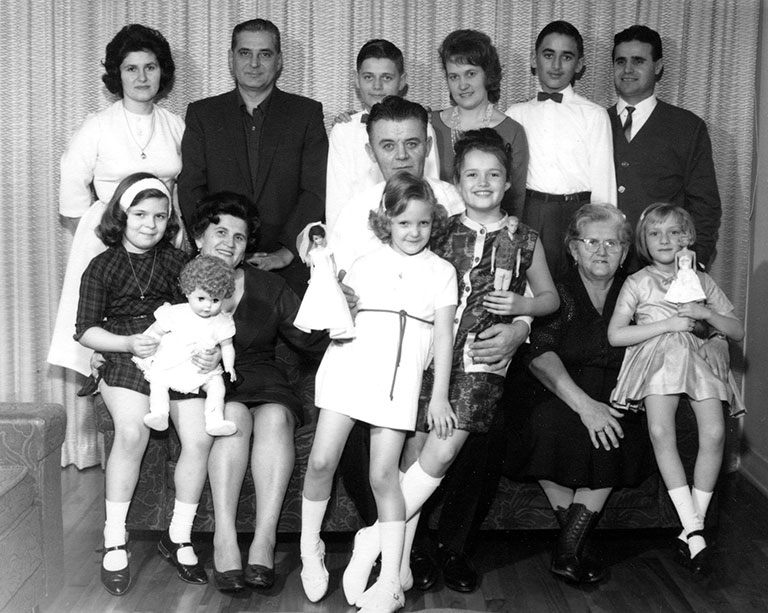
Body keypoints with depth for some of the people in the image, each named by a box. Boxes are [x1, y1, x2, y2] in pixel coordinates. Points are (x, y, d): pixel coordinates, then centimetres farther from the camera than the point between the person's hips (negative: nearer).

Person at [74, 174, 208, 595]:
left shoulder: (176, 262, 12)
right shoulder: (103, 267, 6)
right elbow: (86, 330, 4)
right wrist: (129, 342, -13)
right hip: (125, 359, -2)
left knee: (200, 437, -19)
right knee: (132, 432, -30)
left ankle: (178, 536, 1)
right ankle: (114, 540, -12)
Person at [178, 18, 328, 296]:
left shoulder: (307, 113, 8)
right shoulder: (202, 113, 11)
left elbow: (315, 190, 0)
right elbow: (190, 189, 4)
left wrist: (286, 251, -11)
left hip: (289, 267, 0)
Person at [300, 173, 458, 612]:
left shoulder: (441, 271, 12)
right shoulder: (367, 263, 14)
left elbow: (444, 334, 8)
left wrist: (440, 395, 4)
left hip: (401, 378, -1)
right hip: (351, 366, 1)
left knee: (384, 475, -4)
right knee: (323, 460, -7)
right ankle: (310, 548, 17)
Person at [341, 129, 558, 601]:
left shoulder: (525, 240, 9)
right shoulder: (439, 232, 10)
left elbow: (550, 297, 18)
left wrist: (519, 305, -2)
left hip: (483, 357, -1)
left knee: (442, 451, -15)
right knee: (415, 450, -3)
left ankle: (374, 539, -1)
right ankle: (399, 564, 7)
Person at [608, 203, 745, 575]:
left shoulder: (701, 280, 19)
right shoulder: (638, 282, 11)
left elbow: (737, 332, 19)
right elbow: (615, 335, 1)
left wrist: (708, 313, -1)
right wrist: (668, 324, -5)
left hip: (698, 359, 2)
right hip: (657, 361, -2)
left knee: (714, 432, -24)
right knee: (660, 430, -28)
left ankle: (695, 524, -13)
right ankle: (693, 530, -25)